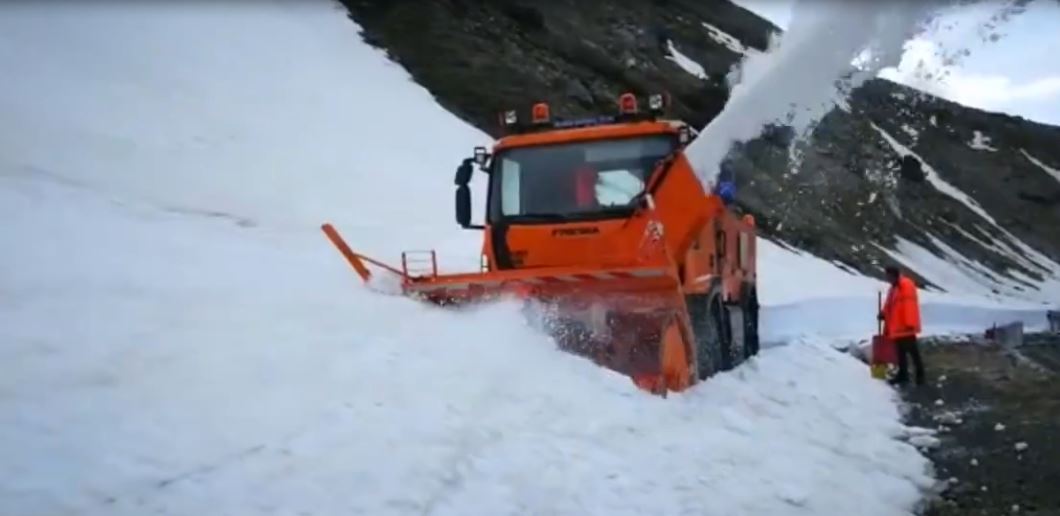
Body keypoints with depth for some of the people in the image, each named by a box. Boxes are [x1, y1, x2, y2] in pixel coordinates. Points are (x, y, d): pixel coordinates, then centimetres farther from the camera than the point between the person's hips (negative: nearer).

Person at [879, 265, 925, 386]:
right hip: (896, 327, 10)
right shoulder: (893, 287, 16)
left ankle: (920, 375, 3)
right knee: (901, 352, 14)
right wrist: (884, 313, 3)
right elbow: (890, 305, 22)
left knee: (912, 351, -4)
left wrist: (910, 323, -25)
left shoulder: (906, 285, -15)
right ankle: (903, 374, 20)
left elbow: (910, 305, -22)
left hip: (905, 327, -10)